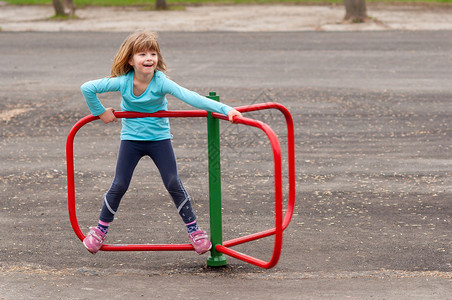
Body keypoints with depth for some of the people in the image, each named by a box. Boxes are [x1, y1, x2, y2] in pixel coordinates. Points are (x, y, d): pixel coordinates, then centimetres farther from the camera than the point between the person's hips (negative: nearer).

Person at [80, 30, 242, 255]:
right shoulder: (123, 82, -19)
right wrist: (101, 112, -5)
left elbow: (190, 97, -35)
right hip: (131, 138, 1)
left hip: (159, 138, -1)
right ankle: (100, 229, 18)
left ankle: (194, 230, 8)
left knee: (173, 184, -7)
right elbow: (88, 88, -13)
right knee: (119, 186, -1)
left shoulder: (161, 82, -23)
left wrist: (224, 109, -46)